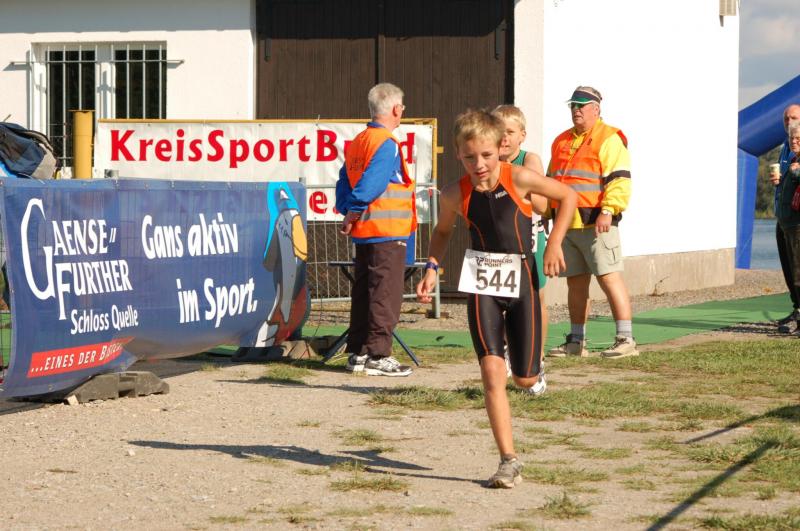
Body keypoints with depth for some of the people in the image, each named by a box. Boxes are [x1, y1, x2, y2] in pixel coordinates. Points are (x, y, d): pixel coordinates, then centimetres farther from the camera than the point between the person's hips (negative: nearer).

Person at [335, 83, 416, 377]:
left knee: (363, 294, 13)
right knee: (385, 295, -3)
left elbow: (344, 184, 12)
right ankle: (377, 355, -3)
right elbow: (369, 185, -23)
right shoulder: (386, 145, -15)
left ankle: (357, 353, 17)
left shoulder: (357, 143, 13)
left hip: (363, 233, 9)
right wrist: (353, 215, -13)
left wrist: (348, 213, 6)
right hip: (387, 233, -9)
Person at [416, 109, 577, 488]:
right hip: (482, 285, 1)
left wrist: (554, 244, -5)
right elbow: (442, 231, 16)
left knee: (525, 378, 6)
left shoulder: (519, 179, -12)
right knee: (492, 372, -14)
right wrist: (432, 266, 0)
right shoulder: (455, 195, -5)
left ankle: (534, 365, 47)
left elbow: (567, 196, 2)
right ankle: (509, 460, -11)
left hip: (521, 280, -1)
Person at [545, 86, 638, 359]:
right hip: (567, 224, 8)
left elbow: (619, 180, -14)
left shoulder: (608, 139, -4)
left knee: (609, 277, -12)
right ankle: (576, 341, 18)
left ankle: (626, 339, -12)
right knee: (575, 283, 11)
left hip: (596, 224, -8)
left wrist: (608, 211, -24)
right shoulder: (561, 142, 20)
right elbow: (550, 181, 28)